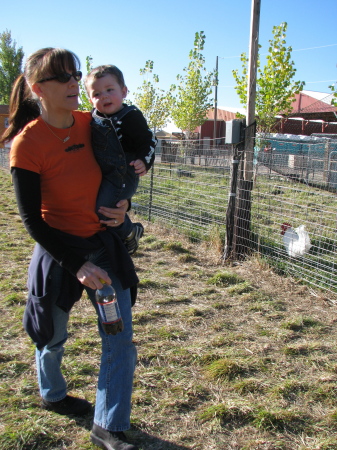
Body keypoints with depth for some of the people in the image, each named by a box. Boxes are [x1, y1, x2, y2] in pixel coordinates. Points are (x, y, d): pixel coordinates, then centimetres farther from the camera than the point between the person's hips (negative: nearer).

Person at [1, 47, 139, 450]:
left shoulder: (91, 124, -4)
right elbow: (32, 221, -16)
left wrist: (121, 203, -7)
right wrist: (76, 265, -21)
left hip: (103, 243, 4)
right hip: (58, 251, -4)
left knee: (121, 341, 1)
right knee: (53, 336, 19)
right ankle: (51, 394, 50)